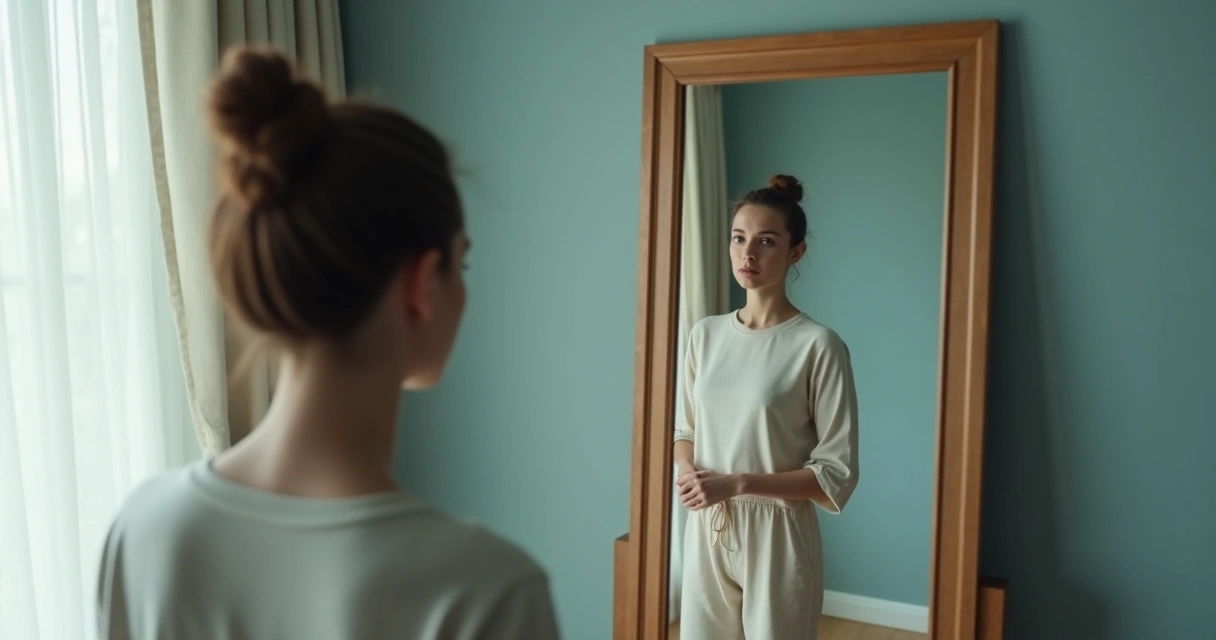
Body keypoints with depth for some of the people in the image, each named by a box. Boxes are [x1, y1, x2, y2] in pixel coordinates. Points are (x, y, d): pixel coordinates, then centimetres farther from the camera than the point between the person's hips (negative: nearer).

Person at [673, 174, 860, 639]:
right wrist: (688, 472, -8)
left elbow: (836, 475, -12)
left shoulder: (818, 345, -12)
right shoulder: (706, 334, 3)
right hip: (706, 532, 4)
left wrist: (736, 484, -19)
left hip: (777, 537, -4)